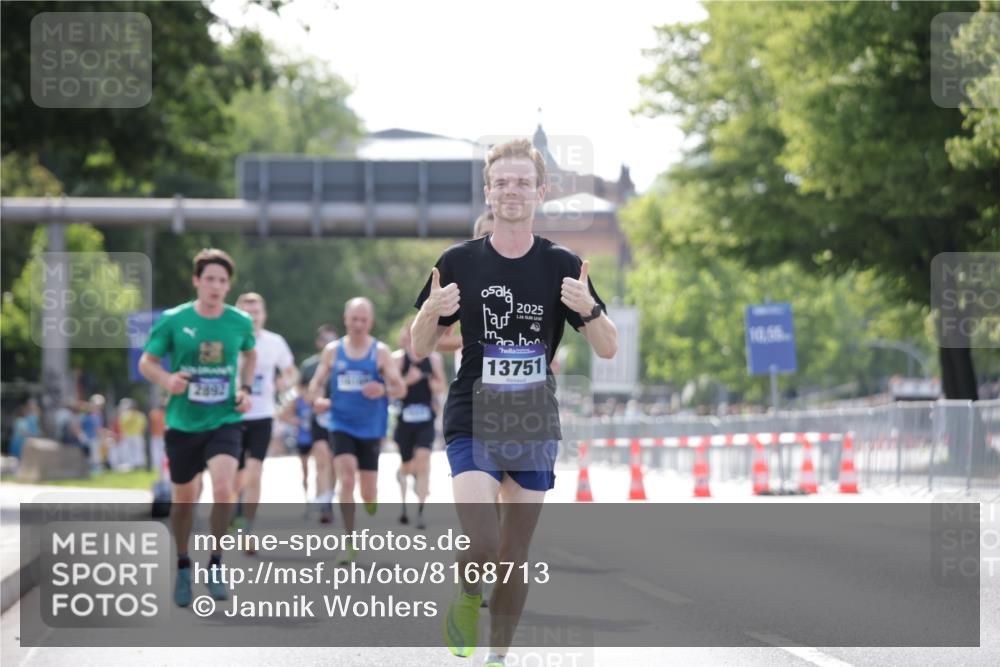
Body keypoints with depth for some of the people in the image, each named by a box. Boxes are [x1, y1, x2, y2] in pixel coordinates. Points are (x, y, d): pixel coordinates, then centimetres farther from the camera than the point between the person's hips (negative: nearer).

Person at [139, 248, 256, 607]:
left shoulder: (240, 322, -1)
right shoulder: (172, 321, -7)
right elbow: (146, 362, 1)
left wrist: (245, 389, 6)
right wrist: (167, 380, -19)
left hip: (225, 421, 0)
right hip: (183, 424, 0)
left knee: (223, 487, -22)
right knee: (184, 499, 10)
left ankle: (215, 565, -4)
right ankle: (183, 568, 33)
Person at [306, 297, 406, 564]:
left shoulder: (380, 352, -1)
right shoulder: (332, 351, 4)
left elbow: (401, 389, -4)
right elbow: (316, 383, 9)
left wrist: (384, 390, -27)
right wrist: (315, 400, -14)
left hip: (371, 429, 0)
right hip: (342, 426, 0)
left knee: (369, 493, 4)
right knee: (346, 479, -18)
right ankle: (350, 543, -16)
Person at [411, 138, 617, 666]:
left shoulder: (562, 265, 1)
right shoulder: (459, 262, -1)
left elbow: (608, 349, 1)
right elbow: (418, 350, 5)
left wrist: (588, 309, -19)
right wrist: (433, 312, -17)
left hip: (534, 428, 2)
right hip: (472, 423, -2)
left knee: (515, 554, 6)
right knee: (482, 543, -19)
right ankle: (467, 597, 14)